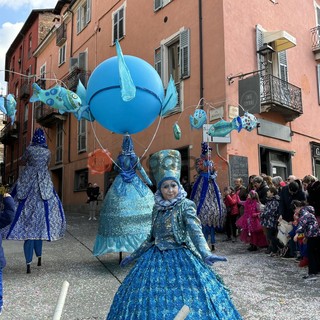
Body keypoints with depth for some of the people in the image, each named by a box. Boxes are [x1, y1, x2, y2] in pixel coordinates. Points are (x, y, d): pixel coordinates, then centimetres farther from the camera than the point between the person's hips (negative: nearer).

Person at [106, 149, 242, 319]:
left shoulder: (185, 205, -10)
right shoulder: (157, 208, 5)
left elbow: (195, 230, -25)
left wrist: (206, 254, -42)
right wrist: (134, 255, 20)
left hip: (180, 258, -5)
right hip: (156, 258, 5)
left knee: (183, 300, -2)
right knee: (152, 299, 9)